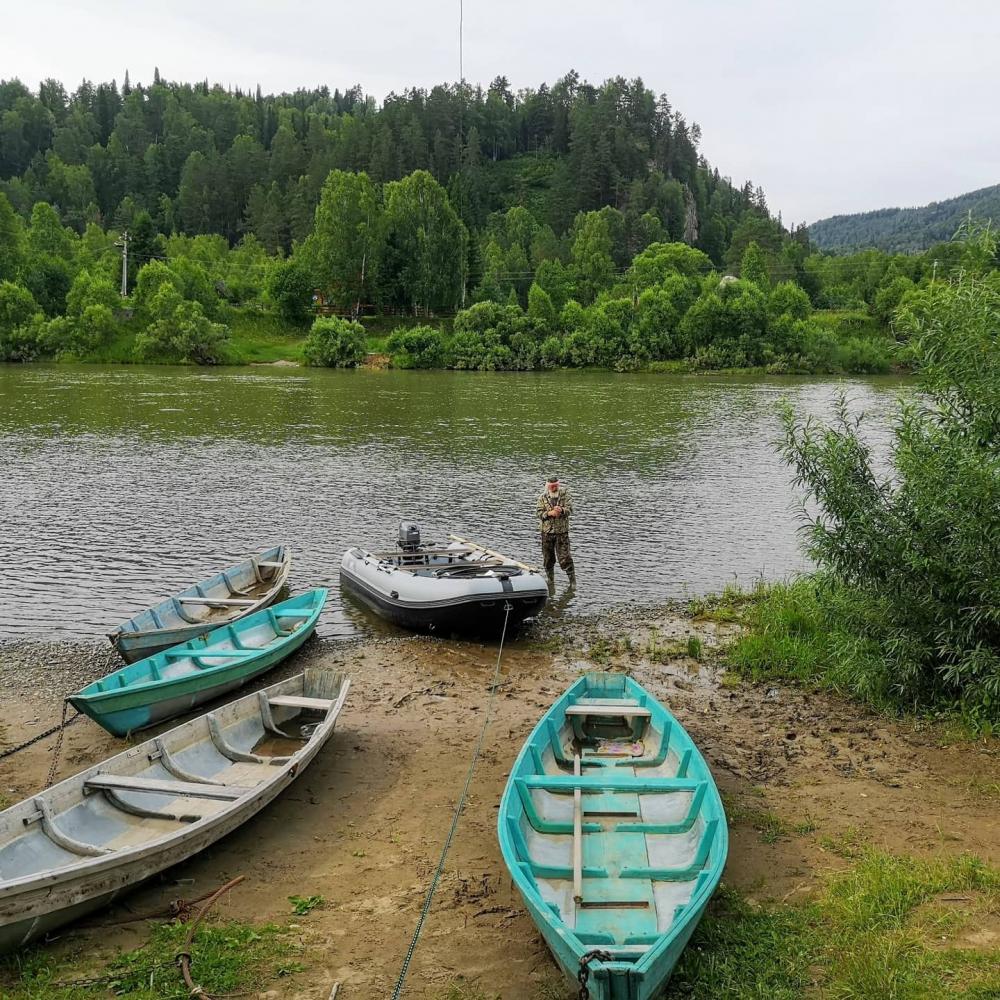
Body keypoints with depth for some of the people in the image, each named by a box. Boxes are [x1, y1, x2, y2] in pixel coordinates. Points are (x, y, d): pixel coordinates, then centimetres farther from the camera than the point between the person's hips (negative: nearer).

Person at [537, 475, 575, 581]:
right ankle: (550, 579, 27)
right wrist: (549, 513, -19)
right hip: (547, 531, 2)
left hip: (562, 531, -2)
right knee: (548, 558, 11)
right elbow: (539, 513, 0)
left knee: (565, 558, -7)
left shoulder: (565, 494, 1)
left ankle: (573, 580, 0)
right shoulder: (543, 497, 4)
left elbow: (570, 509, -6)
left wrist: (561, 510, -27)